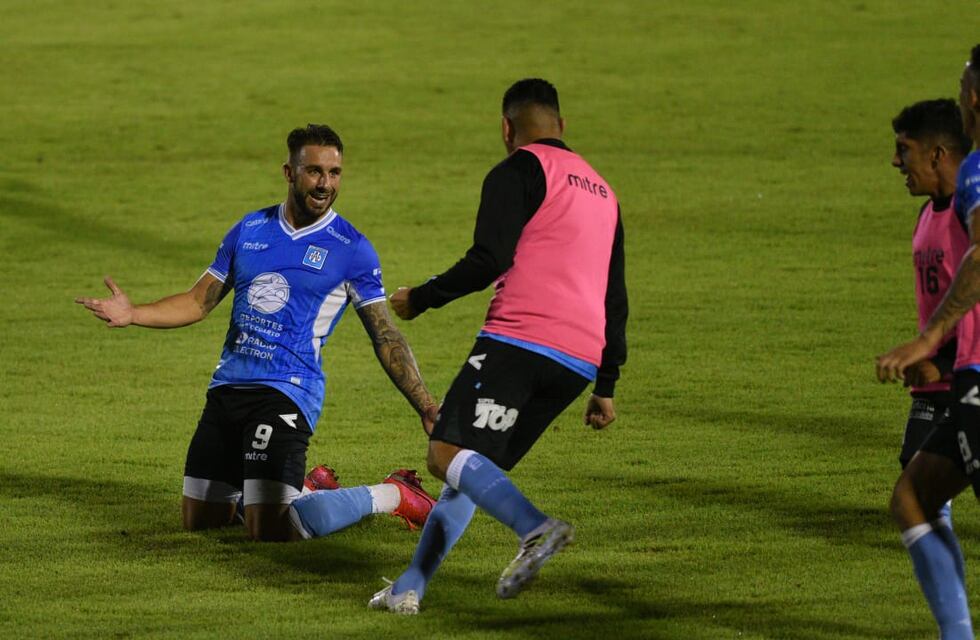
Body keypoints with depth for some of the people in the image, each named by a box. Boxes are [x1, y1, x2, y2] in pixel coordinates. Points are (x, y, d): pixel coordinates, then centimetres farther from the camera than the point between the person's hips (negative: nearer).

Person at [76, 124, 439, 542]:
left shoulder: (350, 249, -3)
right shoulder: (249, 230, 10)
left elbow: (385, 338, 0)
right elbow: (198, 303, 15)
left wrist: (427, 410, -6)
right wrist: (132, 314, -2)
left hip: (286, 393, -6)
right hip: (229, 385, 6)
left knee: (269, 528, -18)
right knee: (198, 519, 12)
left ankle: (392, 495, 3)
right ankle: (305, 487, 34)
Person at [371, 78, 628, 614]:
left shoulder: (519, 172, 2)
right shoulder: (601, 191, 27)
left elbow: (488, 262, -11)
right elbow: (614, 299, 27)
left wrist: (421, 298, 3)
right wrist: (605, 386, 29)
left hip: (519, 339, -8)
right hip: (581, 362, 8)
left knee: (447, 454, -14)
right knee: (475, 470, 14)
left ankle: (535, 528, -37)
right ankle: (409, 588, 8)